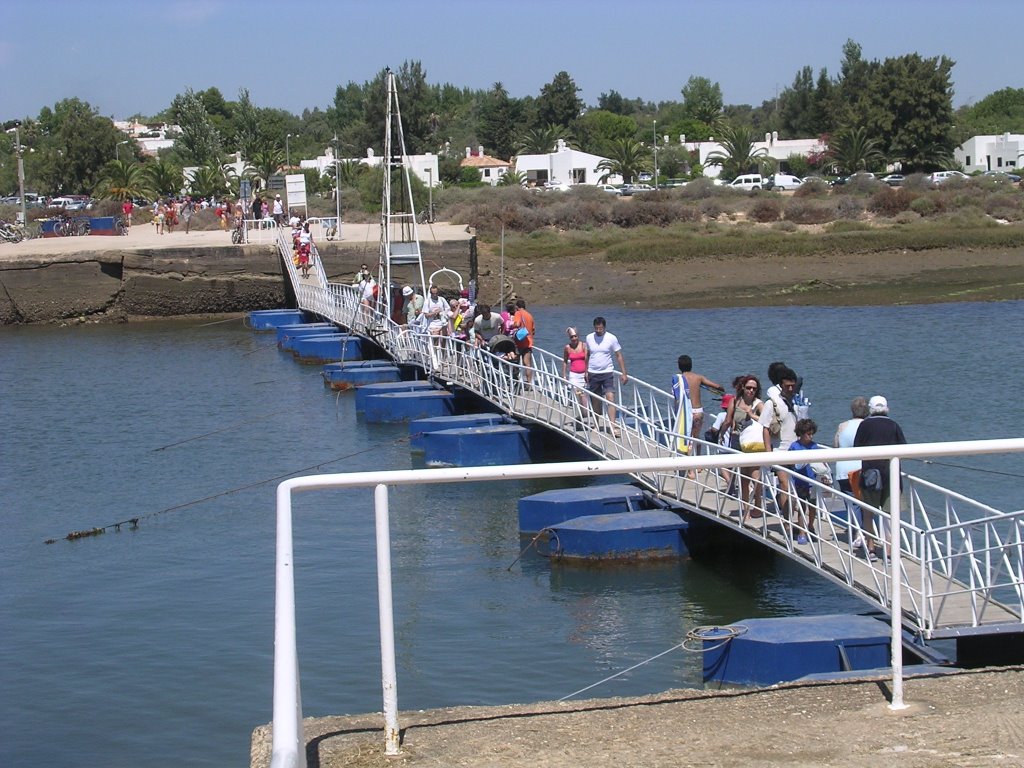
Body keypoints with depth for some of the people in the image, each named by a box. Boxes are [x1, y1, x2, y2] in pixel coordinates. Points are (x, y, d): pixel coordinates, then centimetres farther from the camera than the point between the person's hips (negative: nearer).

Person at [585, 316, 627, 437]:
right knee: (595, 400, 9)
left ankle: (613, 426, -20)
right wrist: (586, 371, 12)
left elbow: (619, 356, -3)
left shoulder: (611, 338, -6)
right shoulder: (589, 338, 2)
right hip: (593, 373, 3)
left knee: (610, 398, -15)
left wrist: (624, 374, -7)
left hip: (607, 373, -3)